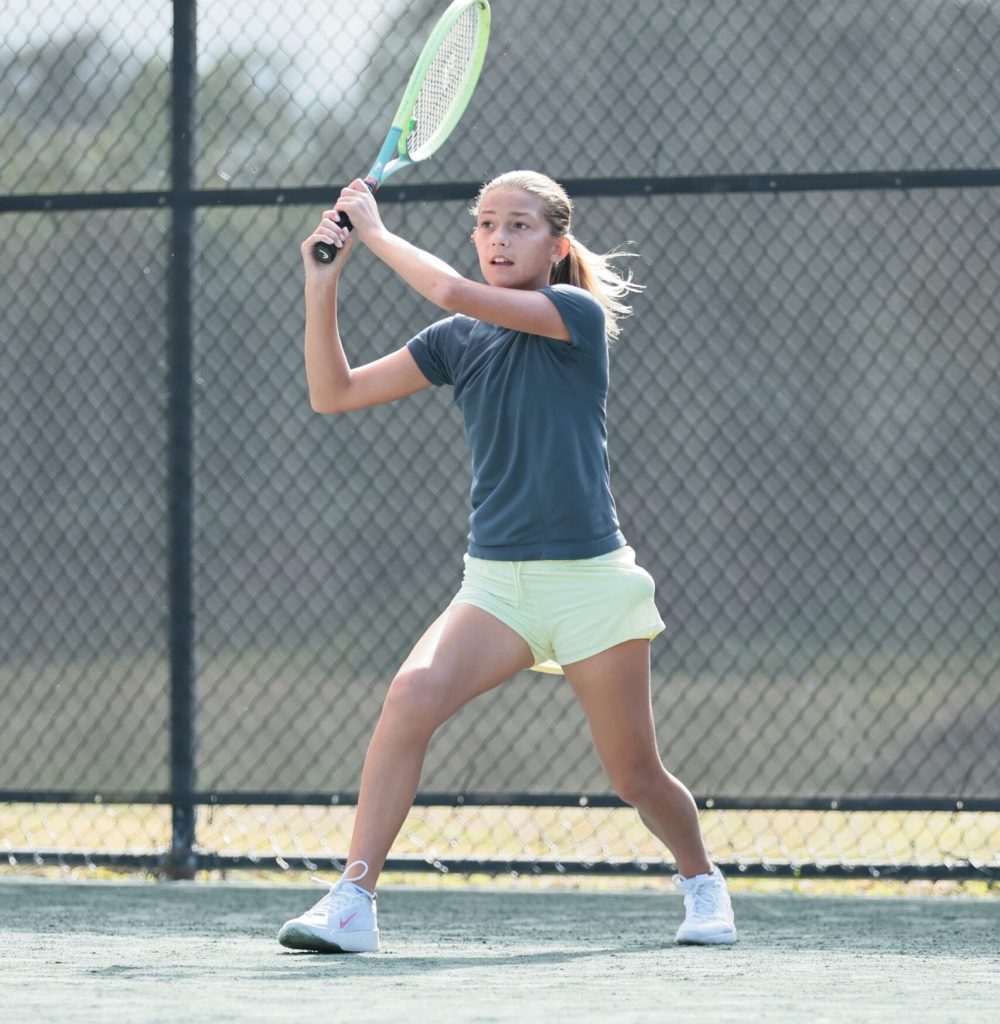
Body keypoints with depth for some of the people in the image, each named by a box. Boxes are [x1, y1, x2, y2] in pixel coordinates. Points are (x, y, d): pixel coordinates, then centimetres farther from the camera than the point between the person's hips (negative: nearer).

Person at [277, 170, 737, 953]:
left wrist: (375, 230, -8)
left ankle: (702, 881, 36)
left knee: (635, 776, 5)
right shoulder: (457, 342, 8)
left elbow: (454, 291, -21)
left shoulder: (578, 316, -8)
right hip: (496, 584, 4)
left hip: (589, 580, -3)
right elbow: (334, 393, 9)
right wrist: (323, 283, -2)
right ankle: (353, 901, -25)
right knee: (412, 696, -24)